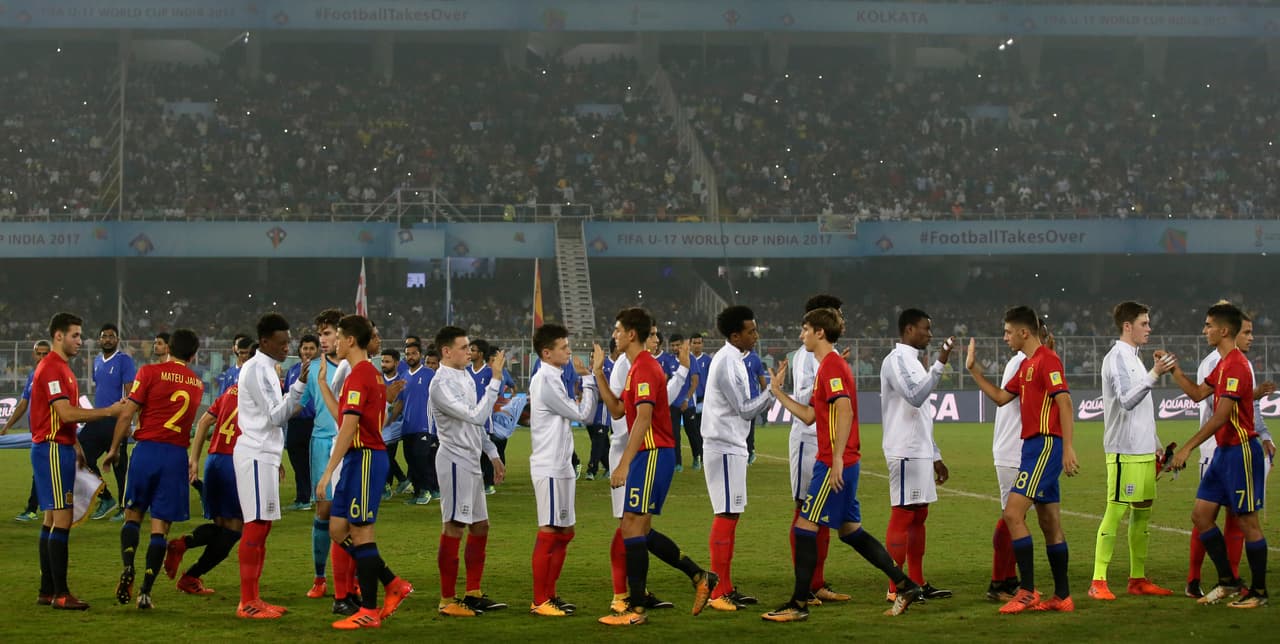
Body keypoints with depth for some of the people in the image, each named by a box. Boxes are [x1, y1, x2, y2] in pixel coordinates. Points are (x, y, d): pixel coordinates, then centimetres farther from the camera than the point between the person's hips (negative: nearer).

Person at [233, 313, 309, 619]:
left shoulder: (267, 369, 16)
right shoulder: (256, 369, -14)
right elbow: (275, 416, -18)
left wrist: (275, 459, 22)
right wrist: (299, 386, -24)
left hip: (265, 455, 10)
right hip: (255, 455, -10)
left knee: (262, 526, 10)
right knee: (256, 525, -9)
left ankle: (253, 598, 13)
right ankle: (247, 603, -7)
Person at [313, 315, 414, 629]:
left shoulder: (358, 376, -15)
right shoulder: (374, 374, 16)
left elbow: (348, 428, -20)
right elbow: (341, 415, 21)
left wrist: (328, 472, -20)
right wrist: (322, 382, 24)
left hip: (363, 458, -10)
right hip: (361, 458, 10)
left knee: (360, 533, -4)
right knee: (338, 530, 12)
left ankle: (369, 612, 0)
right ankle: (393, 584, 14)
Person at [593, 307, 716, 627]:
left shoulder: (644, 368, -14)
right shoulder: (638, 367, 18)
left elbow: (643, 419, -22)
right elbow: (617, 410, 22)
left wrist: (624, 464, -25)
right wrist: (599, 376, 15)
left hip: (653, 454, -10)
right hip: (649, 456, 10)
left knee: (632, 527, -9)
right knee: (640, 530, 12)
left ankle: (636, 610, -7)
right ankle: (700, 577, 16)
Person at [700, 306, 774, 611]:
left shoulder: (732, 359, 14)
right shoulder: (727, 363, -16)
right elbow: (744, 409, -16)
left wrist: (770, 397, 8)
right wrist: (773, 391, -13)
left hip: (731, 446, 10)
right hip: (724, 447, -10)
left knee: (730, 516, 12)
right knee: (726, 516, -10)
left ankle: (726, 587, 16)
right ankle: (718, 592, -9)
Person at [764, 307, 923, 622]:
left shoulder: (831, 365, -13)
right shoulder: (829, 365, 19)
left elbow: (845, 410, -24)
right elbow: (809, 416, 22)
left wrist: (837, 458, -27)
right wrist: (778, 391, 21)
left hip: (835, 464, -10)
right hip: (843, 463, 10)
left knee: (805, 526, -6)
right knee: (851, 530, 14)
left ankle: (799, 604, -3)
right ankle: (905, 586, 14)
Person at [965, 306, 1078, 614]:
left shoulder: (1047, 360, -12)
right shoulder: (1026, 365, 17)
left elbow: (1065, 403, -18)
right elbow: (1001, 397, 25)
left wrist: (1068, 448, -23)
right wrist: (974, 370, 21)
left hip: (1045, 445, -10)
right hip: (1034, 446, 10)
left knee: (1013, 513, -14)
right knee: (1050, 524, 10)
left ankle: (1027, 591, -14)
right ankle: (1062, 597, 14)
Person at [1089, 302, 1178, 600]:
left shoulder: (1134, 358, 18)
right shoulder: (1116, 358, -11)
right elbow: (1126, 401, -23)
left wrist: (1155, 444, 23)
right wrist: (1154, 375, -29)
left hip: (1143, 451, 9)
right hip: (1124, 452, -9)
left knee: (1142, 512, 10)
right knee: (1115, 512, -10)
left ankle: (1138, 578, 16)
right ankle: (1098, 581, -9)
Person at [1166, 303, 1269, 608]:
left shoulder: (1236, 365, -18)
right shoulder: (1223, 364, 13)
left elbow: (1221, 417, -22)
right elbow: (1198, 393, 24)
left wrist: (1187, 448, -21)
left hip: (1241, 451, -10)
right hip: (1224, 450, 10)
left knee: (1247, 521, -2)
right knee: (1201, 515, 8)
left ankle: (1259, 592, 7)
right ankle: (1227, 581, 17)